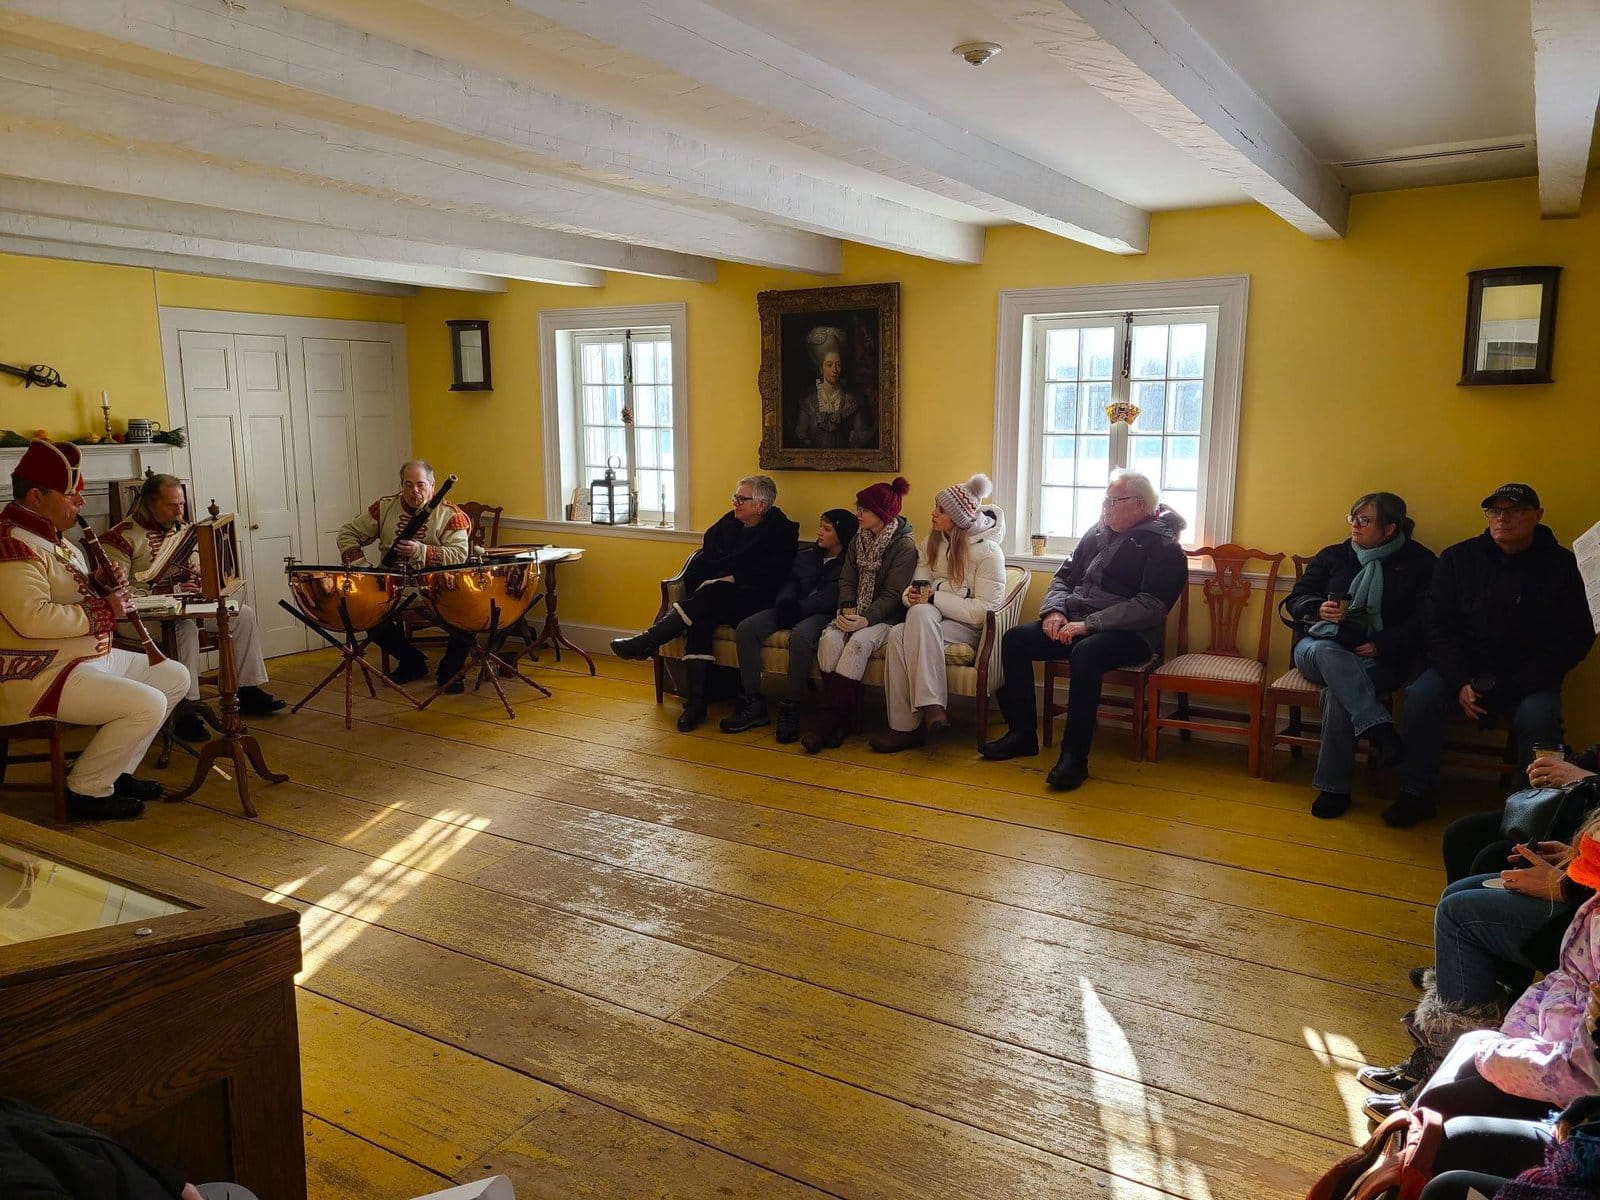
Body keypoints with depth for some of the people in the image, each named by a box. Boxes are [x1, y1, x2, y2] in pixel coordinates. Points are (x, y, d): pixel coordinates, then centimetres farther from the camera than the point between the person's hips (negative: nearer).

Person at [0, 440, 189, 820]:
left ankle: (117, 771, 18)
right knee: (148, 704, -24)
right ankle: (86, 790, -4)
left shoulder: (55, 537, 14)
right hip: (38, 678, -11)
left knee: (175, 676, 12)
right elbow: (32, 618, -32)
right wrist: (105, 611, -21)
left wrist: (109, 586, 0)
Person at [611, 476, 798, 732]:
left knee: (713, 593, -35)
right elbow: (704, 559, 16)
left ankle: (648, 642, -34)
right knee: (700, 618, -30)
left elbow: (771, 578, -8)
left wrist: (735, 579, -15)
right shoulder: (729, 522, 16)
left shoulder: (782, 530, 1)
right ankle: (695, 701, -36)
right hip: (716, 601, 5)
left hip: (754, 601, -5)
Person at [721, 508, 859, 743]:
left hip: (822, 615, -7)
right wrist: (785, 603, -7)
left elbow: (832, 597, -13)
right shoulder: (806, 556, 21)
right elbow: (789, 583, 16)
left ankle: (790, 707, -31)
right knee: (746, 628, -16)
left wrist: (800, 608, -20)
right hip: (794, 611, 7)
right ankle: (753, 702, -18)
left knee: (801, 634, -41)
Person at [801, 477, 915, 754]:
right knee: (829, 639, -26)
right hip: (856, 612, 5)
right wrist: (847, 609, -12)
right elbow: (847, 580, 8)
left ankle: (825, 721, -29)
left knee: (858, 642, -33)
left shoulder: (904, 545, -8)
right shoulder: (859, 540, 12)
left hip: (886, 616, -5)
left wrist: (866, 619, -25)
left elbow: (893, 594, -14)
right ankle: (837, 720, -22)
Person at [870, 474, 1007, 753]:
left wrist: (935, 598, -18)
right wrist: (912, 595, -13)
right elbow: (920, 584, 12)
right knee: (897, 635, -29)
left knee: (921, 614, -35)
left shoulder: (988, 551, -11)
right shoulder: (933, 542, 10)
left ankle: (930, 706, -38)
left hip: (968, 628, -5)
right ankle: (905, 726, -28)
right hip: (926, 623, 5)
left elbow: (985, 610, -16)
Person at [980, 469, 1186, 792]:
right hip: (1075, 622, 7)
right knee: (1014, 640, -12)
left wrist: (1089, 624, -22)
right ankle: (1022, 733, -4)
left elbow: (1151, 606, -17)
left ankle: (1075, 756, -31)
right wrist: (1054, 610, -2)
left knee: (1085, 654, -38)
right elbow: (1063, 577, 20)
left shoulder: (1162, 546, -6)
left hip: (1128, 633, -7)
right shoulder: (1098, 532, 15)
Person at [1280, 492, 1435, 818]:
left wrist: (1381, 644, -15)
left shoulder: (1418, 562, 8)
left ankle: (1334, 787, -27)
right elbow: (1295, 600, 14)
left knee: (1337, 691, -34)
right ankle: (1380, 727, -48)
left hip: (1379, 657, -2)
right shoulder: (1332, 556, 16)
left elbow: (1423, 621, -2)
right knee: (1327, 651, -37)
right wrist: (1319, 608, -9)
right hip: (1322, 643, 2)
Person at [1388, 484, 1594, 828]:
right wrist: (1461, 682, -15)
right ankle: (1415, 796, -12)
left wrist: (1512, 685, -14)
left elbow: (1576, 639, -3)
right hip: (1462, 668, 2)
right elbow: (1435, 624, 1)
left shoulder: (1560, 565, -1)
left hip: (1528, 679, -1)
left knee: (1538, 718, -32)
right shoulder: (1458, 558, 2)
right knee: (1421, 697, -26)